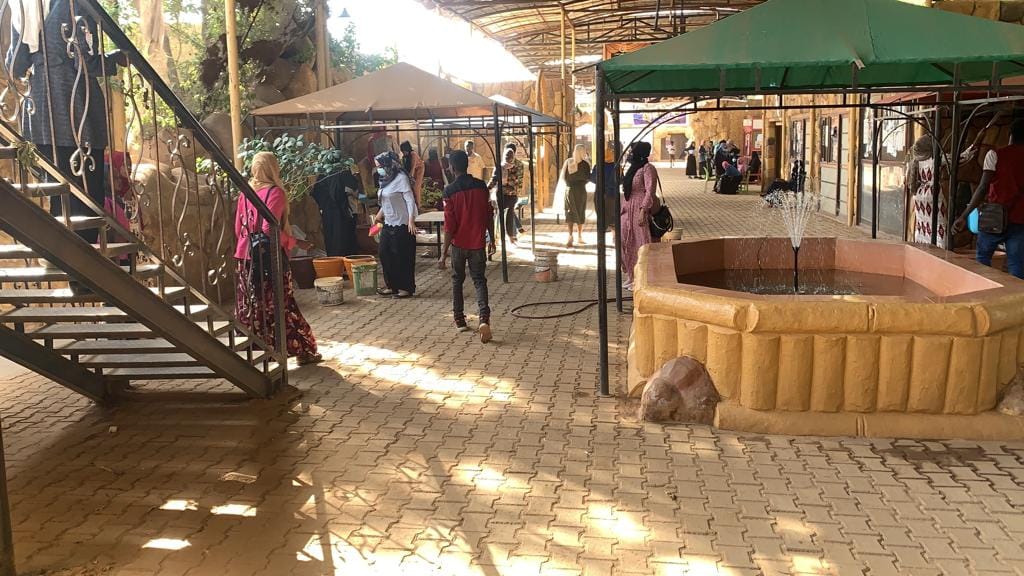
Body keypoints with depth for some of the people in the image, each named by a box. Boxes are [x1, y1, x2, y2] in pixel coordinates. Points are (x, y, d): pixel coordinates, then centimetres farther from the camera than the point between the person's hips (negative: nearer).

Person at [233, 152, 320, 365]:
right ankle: (303, 351, 9)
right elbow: (270, 230, -20)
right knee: (282, 306, 0)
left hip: (245, 257, 6)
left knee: (251, 306, 12)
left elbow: (238, 229, 12)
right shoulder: (275, 192, -12)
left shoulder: (245, 193, 8)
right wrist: (295, 243, -12)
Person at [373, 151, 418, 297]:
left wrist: (411, 220, -25)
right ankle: (392, 286, 18)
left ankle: (406, 288, 9)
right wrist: (380, 214, 21)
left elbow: (410, 200, -18)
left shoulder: (401, 178, -14)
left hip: (402, 224, -8)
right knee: (384, 254, 8)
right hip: (388, 223, 8)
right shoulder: (385, 179, 10)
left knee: (403, 257, -2)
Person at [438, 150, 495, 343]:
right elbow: (489, 216, 3)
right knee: (479, 280, 5)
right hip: (477, 243, 2)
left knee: (457, 280, 17)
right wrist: (492, 239, 16)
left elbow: (449, 225, -13)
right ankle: (484, 318, -17)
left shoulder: (450, 191, -11)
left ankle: (459, 320, 22)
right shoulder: (481, 186, -2)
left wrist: (444, 253, -9)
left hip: (459, 244, -1)